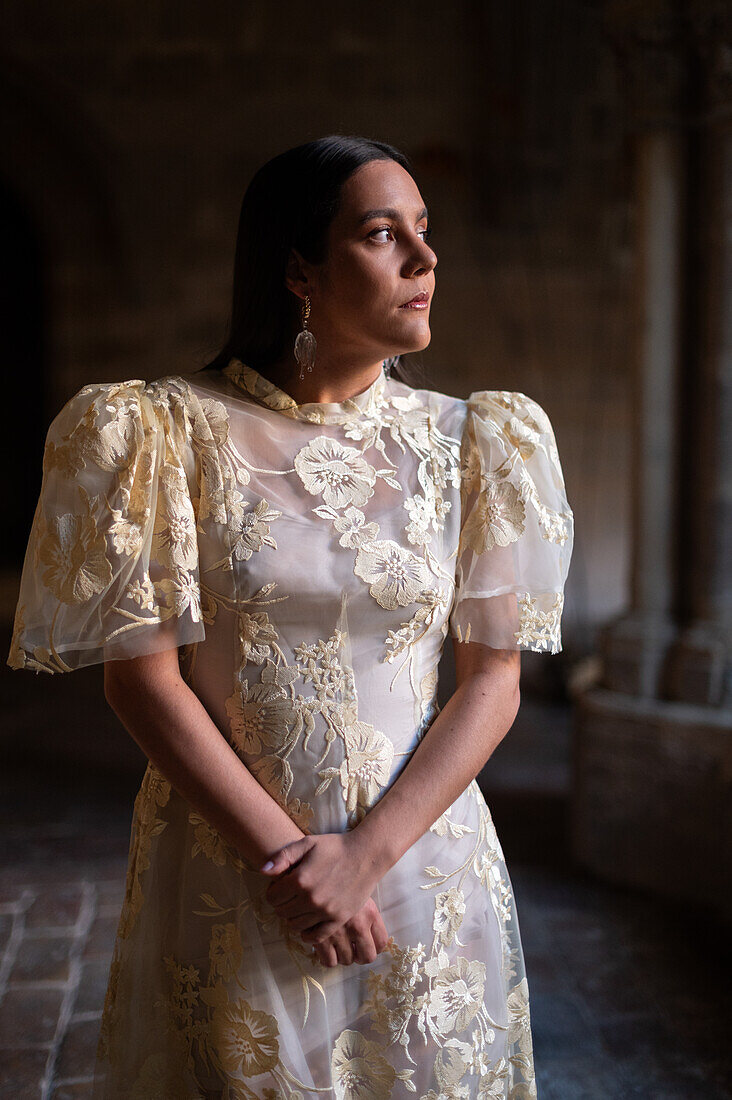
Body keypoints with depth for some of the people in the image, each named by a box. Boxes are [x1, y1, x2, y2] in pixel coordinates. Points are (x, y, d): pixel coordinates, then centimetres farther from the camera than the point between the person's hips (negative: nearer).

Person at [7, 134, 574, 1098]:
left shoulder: (468, 442, -1)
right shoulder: (175, 433, -8)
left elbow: (493, 680, -3)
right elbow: (142, 675, -9)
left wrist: (367, 854, -14)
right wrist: (284, 860, -15)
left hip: (423, 861, 2)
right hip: (224, 867, -2)